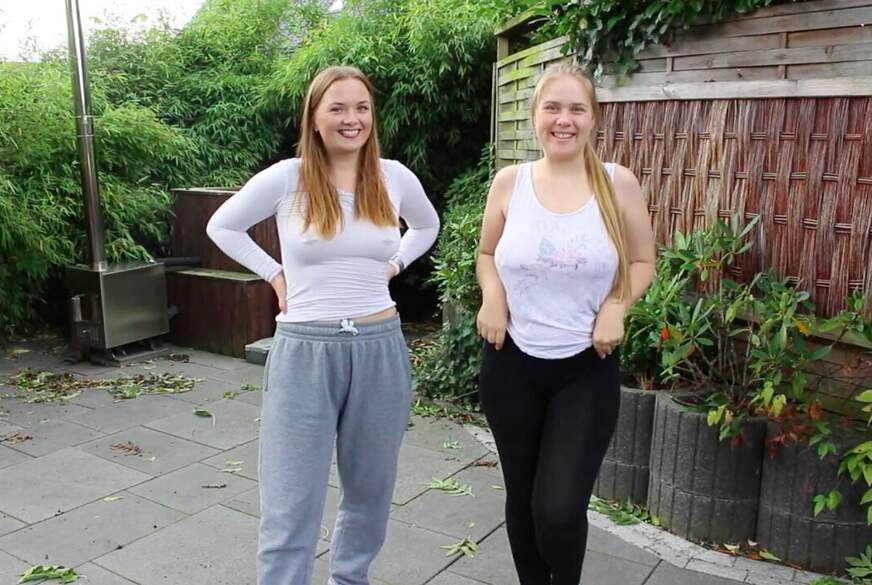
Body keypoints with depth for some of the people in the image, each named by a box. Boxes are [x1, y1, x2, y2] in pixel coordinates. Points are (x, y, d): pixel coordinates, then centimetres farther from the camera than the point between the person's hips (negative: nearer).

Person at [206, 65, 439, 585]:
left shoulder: (395, 177, 2)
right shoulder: (286, 178, -6)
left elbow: (427, 227, 22)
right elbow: (222, 227, 8)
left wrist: (393, 265, 9)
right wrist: (275, 274, 1)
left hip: (380, 349, 3)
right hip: (304, 352, -3)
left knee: (371, 489, 18)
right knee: (290, 508, 0)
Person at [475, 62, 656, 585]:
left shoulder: (619, 184, -4)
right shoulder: (510, 181, -1)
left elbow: (643, 262, 6)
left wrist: (616, 307, -11)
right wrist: (493, 297, -8)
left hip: (587, 368, -1)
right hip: (511, 362, 2)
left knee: (560, 510, -8)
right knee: (522, 498, 15)